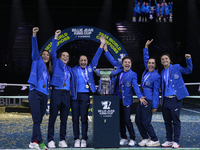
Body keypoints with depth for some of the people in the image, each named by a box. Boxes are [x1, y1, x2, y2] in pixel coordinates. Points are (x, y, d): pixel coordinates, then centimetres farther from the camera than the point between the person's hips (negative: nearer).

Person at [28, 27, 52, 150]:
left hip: (44, 95, 6)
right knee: (36, 119, -13)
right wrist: (34, 36, -18)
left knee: (39, 120, 6)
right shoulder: (37, 62, 8)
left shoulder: (48, 70, 22)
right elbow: (35, 49, -6)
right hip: (35, 92, -6)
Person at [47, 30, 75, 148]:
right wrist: (56, 38, -6)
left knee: (64, 119, 5)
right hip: (57, 92, -4)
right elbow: (53, 52, -2)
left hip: (66, 94, 4)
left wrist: (73, 96, 13)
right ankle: (50, 140, -3)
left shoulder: (69, 69, 22)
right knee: (53, 117, -5)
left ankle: (62, 140, 10)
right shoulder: (57, 63, 11)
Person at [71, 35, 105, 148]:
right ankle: (77, 139, 8)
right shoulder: (74, 70, 11)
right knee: (75, 118, 1)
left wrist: (102, 45, 8)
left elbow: (96, 57, 11)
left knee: (84, 118, -3)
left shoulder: (90, 68, 13)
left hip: (85, 96, 0)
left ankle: (84, 139, 2)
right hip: (75, 96, 0)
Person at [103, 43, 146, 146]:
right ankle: (123, 138, 19)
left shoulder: (132, 75, -5)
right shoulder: (119, 69, 8)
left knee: (127, 120, -6)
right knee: (120, 120, 9)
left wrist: (140, 96, -30)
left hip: (126, 100, -5)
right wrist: (106, 51, 20)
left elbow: (135, 86, -16)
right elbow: (112, 60, 20)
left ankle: (132, 139, 5)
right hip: (117, 99, 5)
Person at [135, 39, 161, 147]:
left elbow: (156, 92, -11)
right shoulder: (146, 71, 9)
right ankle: (145, 138, 20)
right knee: (138, 121, 7)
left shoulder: (156, 76, -9)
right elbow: (145, 58, 25)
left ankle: (155, 141, 5)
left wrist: (155, 106, -13)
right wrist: (146, 47, 22)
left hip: (149, 101, -8)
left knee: (146, 122, -8)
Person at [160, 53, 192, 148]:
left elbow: (188, 70, 2)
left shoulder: (176, 67, 3)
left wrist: (188, 59, -9)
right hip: (165, 100, 5)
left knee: (176, 121, -3)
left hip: (175, 99, -5)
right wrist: (162, 99, 12)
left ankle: (176, 141, 2)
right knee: (167, 122, 9)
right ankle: (169, 141, 17)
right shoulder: (162, 73, 17)